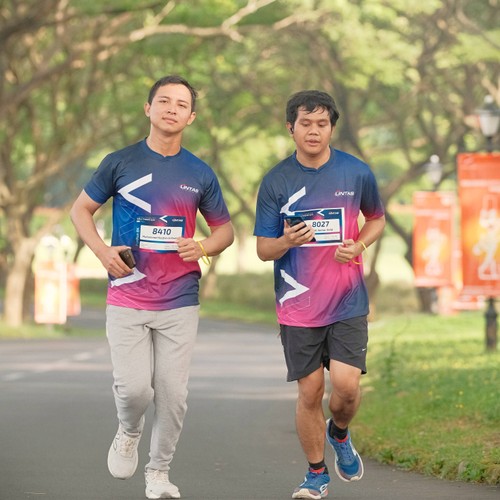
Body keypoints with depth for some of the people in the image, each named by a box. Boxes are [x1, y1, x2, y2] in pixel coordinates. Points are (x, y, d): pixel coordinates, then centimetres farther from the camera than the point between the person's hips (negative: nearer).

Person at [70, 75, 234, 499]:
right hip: (127, 300, -2)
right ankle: (129, 433, 23)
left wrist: (203, 247, -7)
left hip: (180, 301, 2)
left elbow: (225, 228, 15)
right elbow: (81, 209, 11)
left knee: (173, 393, 0)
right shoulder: (121, 163, 1)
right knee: (133, 387, -11)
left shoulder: (200, 174, 6)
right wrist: (103, 251, -6)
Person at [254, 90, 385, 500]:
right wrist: (287, 241, -22)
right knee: (309, 392, 2)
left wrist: (358, 246, -4)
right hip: (298, 306, 0)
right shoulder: (276, 181, -3)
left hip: (348, 301, 0)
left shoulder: (357, 172, 0)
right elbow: (263, 249, 1)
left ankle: (340, 433, 22)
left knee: (346, 385, -12)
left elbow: (377, 218, 17)